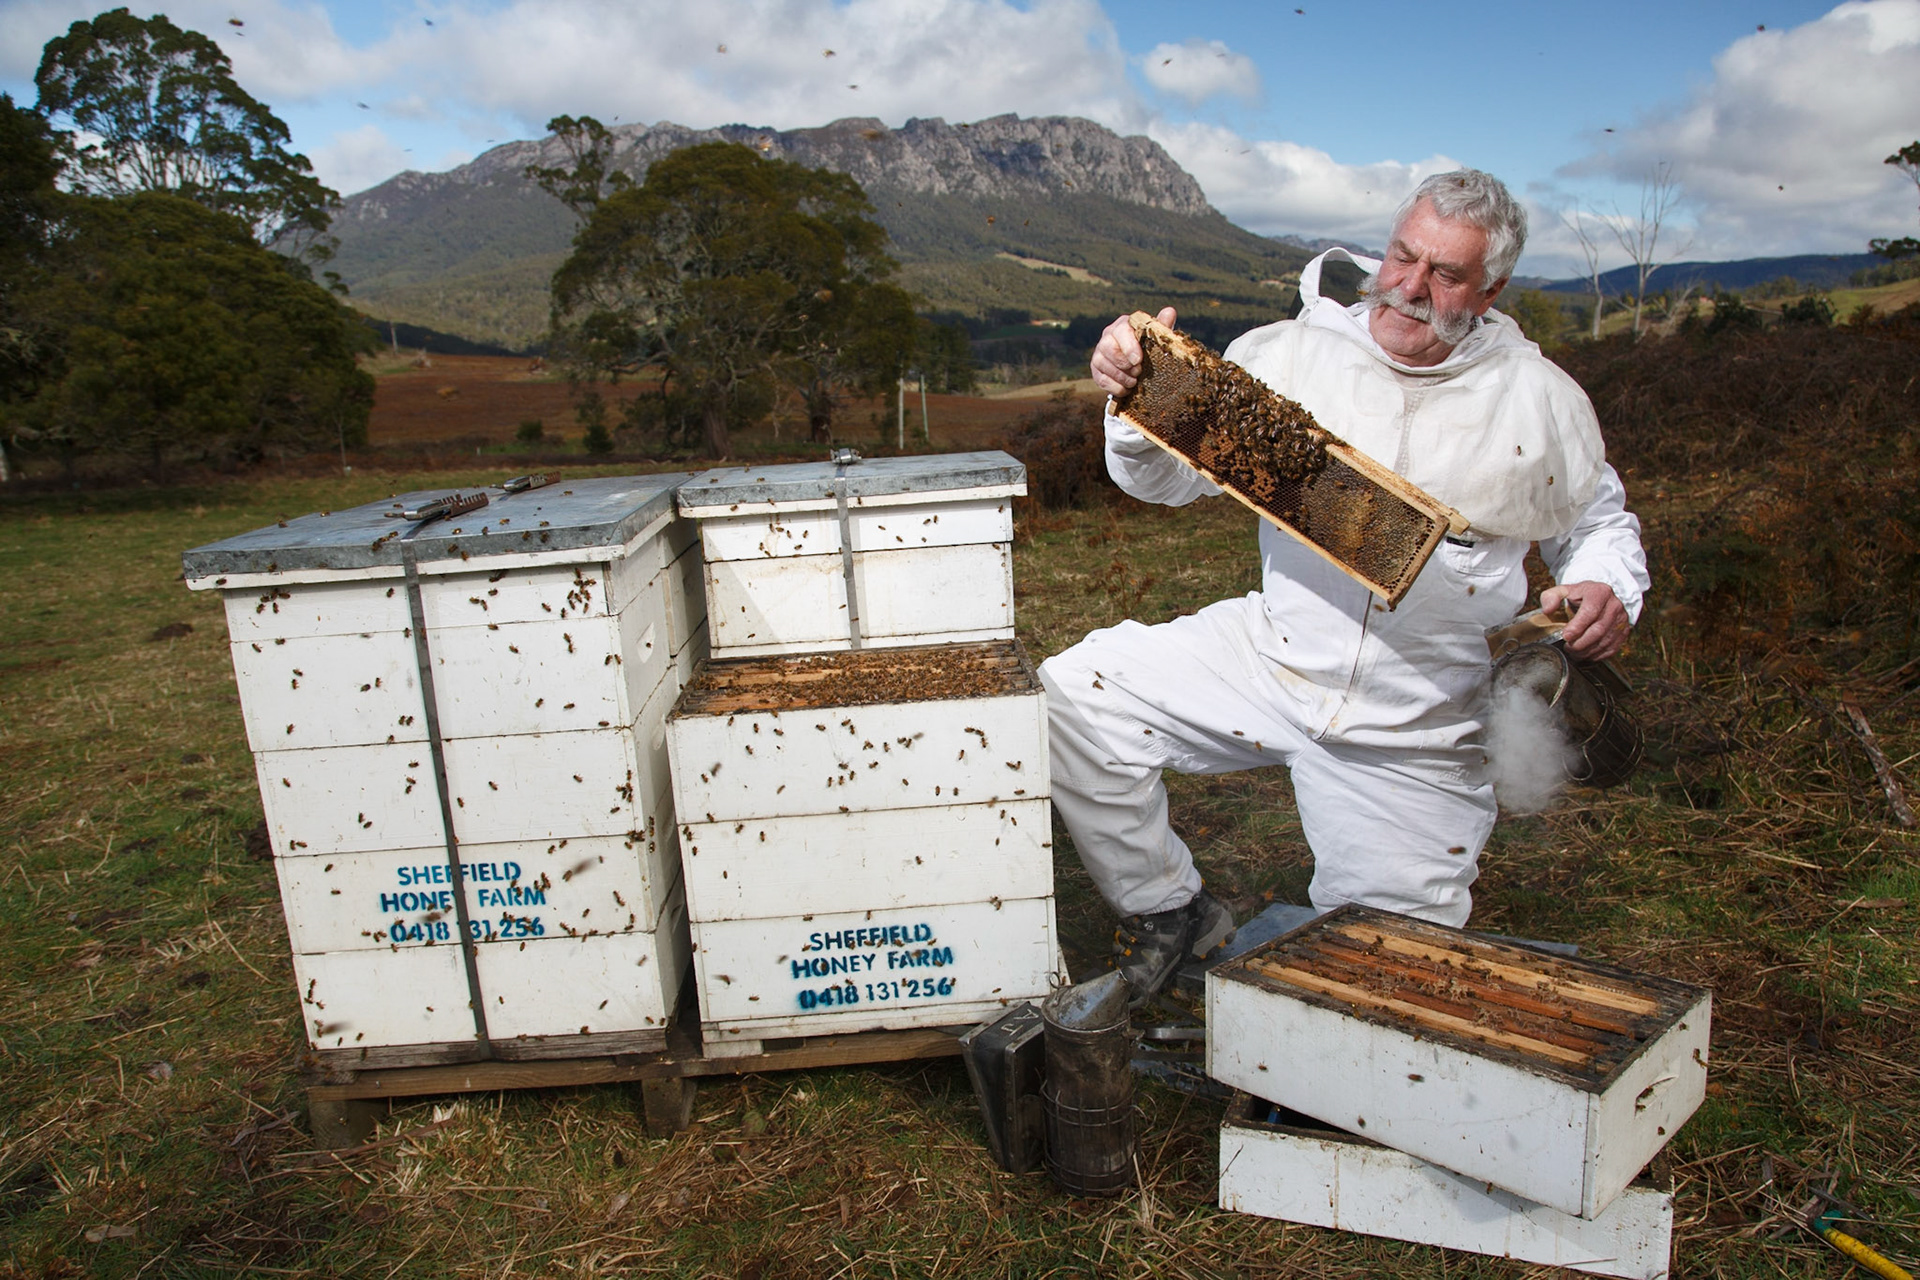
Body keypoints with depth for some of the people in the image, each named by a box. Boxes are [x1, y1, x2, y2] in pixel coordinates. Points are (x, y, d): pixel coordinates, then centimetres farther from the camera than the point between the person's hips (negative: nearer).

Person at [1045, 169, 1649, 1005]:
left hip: (1415, 735, 0)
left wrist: (1609, 592, -9)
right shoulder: (1286, 355, -2)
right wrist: (1137, 393, -19)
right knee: (1075, 694, -18)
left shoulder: (1540, 401, 0)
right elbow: (1169, 476, 0)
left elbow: (1601, 524, 13)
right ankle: (1171, 914, 2)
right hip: (1272, 656, 1)